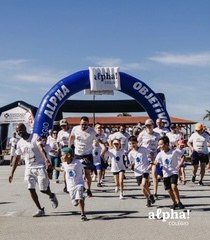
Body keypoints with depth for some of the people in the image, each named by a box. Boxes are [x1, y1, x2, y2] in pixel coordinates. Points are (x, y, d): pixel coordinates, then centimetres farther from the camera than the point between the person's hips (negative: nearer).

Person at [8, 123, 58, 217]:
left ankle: (52, 196, 33)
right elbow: (17, 158, 12)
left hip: (40, 167, -5)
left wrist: (46, 158, -47)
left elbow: (41, 149, -27)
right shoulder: (20, 143, 5)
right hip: (29, 169, 5)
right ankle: (40, 210, 6)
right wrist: (12, 173, 10)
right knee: (31, 189, -4)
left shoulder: (35, 137, -11)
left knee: (43, 189, -1)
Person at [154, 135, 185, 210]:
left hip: (174, 172, -4)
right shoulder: (160, 154, -1)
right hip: (166, 174, 4)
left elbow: (183, 156, -5)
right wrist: (154, 163, -21)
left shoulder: (174, 151, -12)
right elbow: (156, 162, 1)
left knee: (173, 186, -24)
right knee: (169, 190, 8)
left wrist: (180, 164, -18)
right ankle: (174, 203, 29)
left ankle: (179, 202, -9)